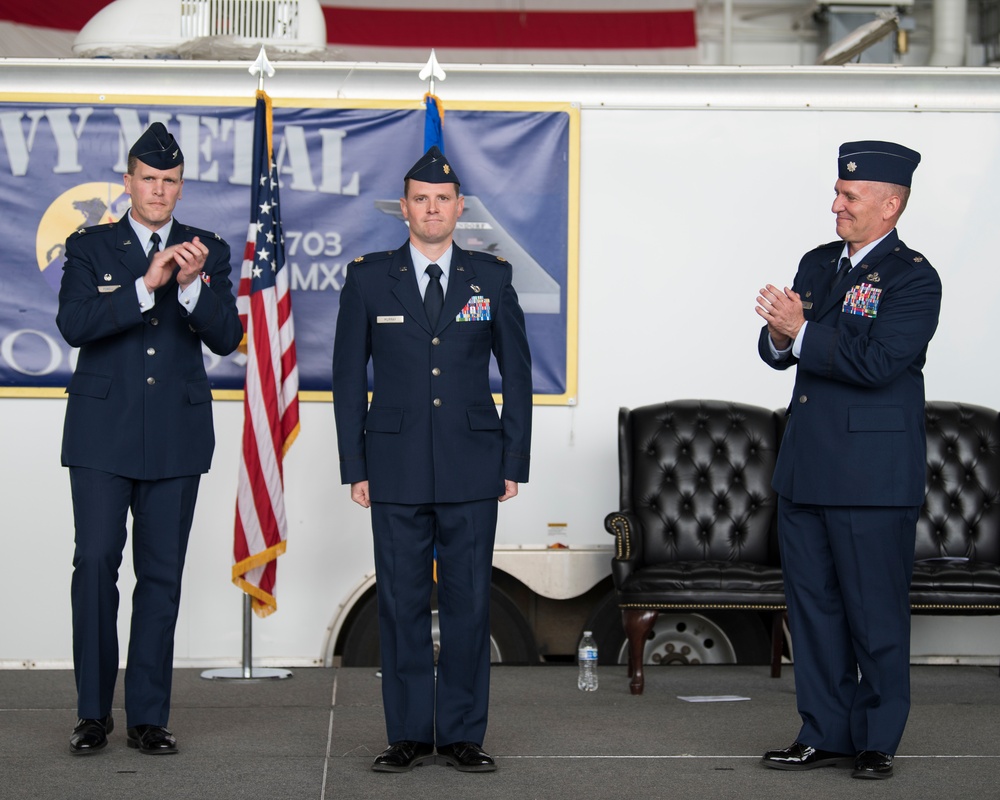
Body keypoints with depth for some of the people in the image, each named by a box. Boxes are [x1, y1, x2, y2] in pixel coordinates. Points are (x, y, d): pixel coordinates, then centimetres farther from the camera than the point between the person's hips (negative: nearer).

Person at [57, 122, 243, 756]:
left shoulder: (208, 250, 8)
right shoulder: (90, 247, 5)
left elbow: (226, 338, 0)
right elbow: (75, 323, -10)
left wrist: (192, 285, -18)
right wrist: (146, 285, -21)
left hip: (176, 436, 1)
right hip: (103, 431, -1)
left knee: (162, 573, 3)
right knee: (96, 564, -6)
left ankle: (149, 716, 8)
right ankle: (94, 713, 4)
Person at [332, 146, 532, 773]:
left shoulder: (492, 277, 6)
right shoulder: (369, 279, 5)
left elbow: (516, 370, 9)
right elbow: (349, 376, 7)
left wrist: (516, 460, 3)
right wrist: (355, 465, 1)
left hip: (472, 467, 0)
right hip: (397, 469, 0)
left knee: (470, 602, 1)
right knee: (402, 603, 2)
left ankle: (463, 735, 9)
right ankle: (409, 735, 10)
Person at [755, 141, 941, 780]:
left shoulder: (913, 278, -9)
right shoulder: (817, 264, 14)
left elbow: (876, 364, -20)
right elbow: (779, 353, 14)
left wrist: (802, 332, -17)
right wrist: (779, 337, -8)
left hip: (873, 475, -7)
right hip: (806, 467, 7)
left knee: (876, 615, 0)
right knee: (812, 606, 11)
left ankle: (877, 741, 10)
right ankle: (825, 734, 20)